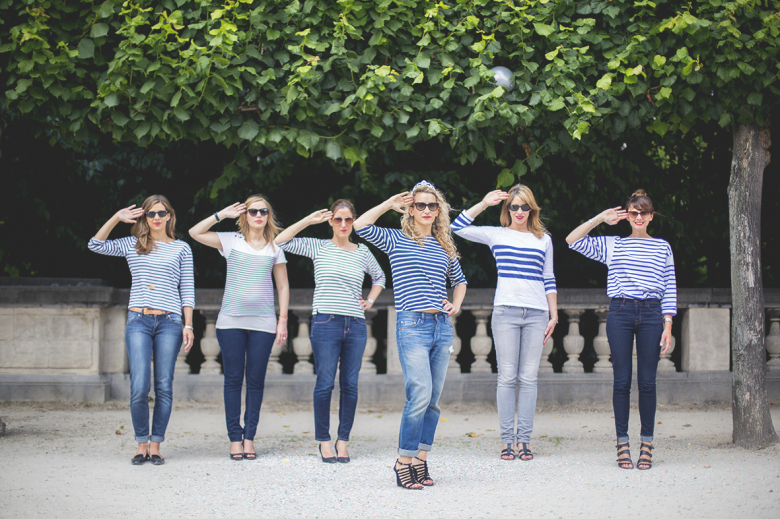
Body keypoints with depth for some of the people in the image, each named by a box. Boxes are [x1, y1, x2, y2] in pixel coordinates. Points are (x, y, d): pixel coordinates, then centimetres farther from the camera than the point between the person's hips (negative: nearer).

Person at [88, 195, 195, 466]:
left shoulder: (181, 248, 11)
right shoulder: (132, 245, 13)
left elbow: (187, 290, 9)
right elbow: (95, 245, 6)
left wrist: (188, 325, 2)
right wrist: (116, 218, 0)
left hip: (169, 322, 0)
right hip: (138, 321, 0)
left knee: (164, 387, 0)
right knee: (139, 388, -8)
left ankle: (155, 446, 8)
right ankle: (141, 444, 6)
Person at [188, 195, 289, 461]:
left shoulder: (275, 247, 10)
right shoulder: (231, 241, 6)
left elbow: (283, 287, 13)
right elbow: (195, 233, 0)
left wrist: (283, 319, 6)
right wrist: (222, 215, -2)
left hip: (263, 323, 1)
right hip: (231, 320, -1)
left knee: (256, 380, 2)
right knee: (233, 379, 1)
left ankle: (249, 437, 9)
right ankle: (235, 438, 6)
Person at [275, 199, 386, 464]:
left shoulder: (363, 252, 13)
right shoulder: (318, 247, 6)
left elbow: (379, 277, 31)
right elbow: (281, 241, -1)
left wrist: (370, 300, 16)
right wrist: (309, 220, -3)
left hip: (356, 325, 3)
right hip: (326, 323, -3)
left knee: (350, 385, 2)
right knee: (325, 384, -5)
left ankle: (343, 440, 11)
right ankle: (324, 441, 6)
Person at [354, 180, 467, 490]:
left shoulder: (445, 247, 15)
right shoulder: (396, 240, 4)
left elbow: (459, 280, 30)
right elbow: (361, 226, -10)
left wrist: (456, 304, 12)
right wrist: (390, 205, -3)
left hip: (442, 326, 5)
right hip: (412, 326, -5)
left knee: (433, 399, 5)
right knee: (420, 395, -15)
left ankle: (420, 460, 12)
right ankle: (404, 462, -7)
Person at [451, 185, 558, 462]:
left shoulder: (544, 240, 14)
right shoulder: (496, 235, 9)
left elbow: (548, 280, 16)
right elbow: (458, 227, 2)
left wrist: (554, 315, 11)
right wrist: (484, 204, -1)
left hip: (536, 314, 1)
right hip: (506, 311, -1)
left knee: (529, 378, 1)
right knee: (507, 377, -2)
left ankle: (524, 439, 5)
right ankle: (507, 439, 3)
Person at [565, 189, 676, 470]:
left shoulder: (662, 247, 12)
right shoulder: (612, 245, 12)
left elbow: (669, 289, 10)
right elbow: (573, 240, 6)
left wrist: (668, 326, 2)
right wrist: (600, 218, 3)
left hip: (651, 314, 0)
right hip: (620, 313, 0)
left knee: (647, 381, 0)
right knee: (622, 380, -1)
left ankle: (646, 444, 6)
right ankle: (622, 442, 5)